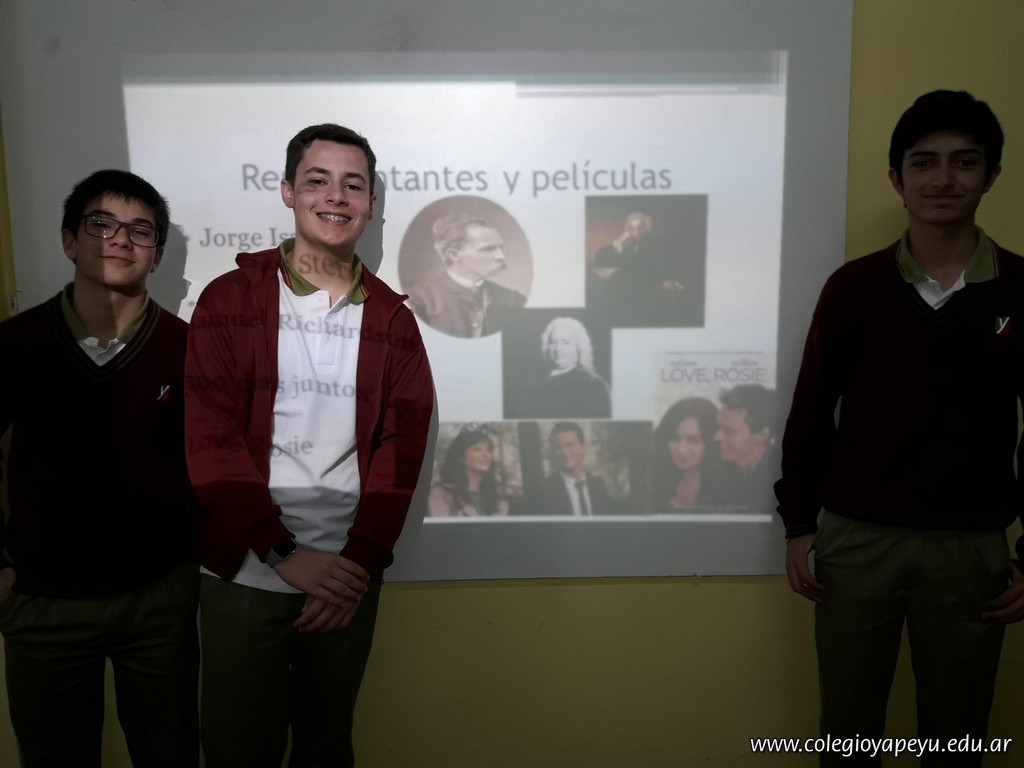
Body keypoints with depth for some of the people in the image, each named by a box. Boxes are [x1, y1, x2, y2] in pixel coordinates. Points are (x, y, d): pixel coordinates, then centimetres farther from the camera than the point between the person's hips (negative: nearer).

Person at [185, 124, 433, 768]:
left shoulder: (391, 318, 5)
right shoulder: (230, 300, -1)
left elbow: (401, 448, 0)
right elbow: (210, 438, -8)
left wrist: (359, 562, -10)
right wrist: (284, 553, -13)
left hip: (349, 574, 2)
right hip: (245, 570, -2)